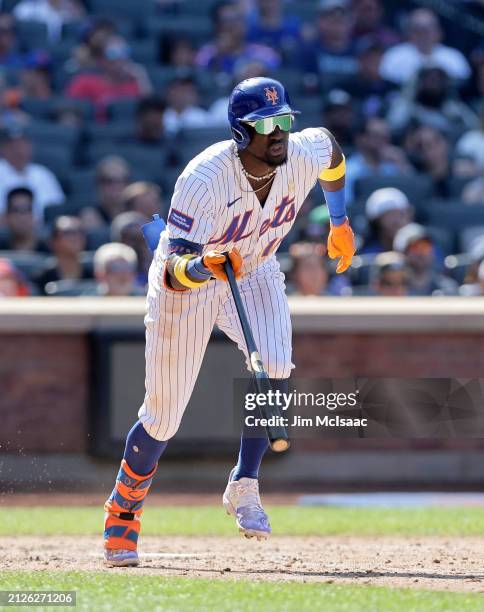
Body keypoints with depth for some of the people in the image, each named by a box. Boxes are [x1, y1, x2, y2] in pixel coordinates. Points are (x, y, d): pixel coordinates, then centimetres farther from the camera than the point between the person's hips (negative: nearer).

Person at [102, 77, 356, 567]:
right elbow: (172, 273, -38)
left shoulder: (305, 154, -22)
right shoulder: (204, 180, -36)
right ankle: (121, 516, 29)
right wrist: (205, 265, -60)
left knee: (274, 367, -28)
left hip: (254, 274, 3)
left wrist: (339, 223, 15)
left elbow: (331, 148, 6)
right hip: (186, 284, -3)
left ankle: (243, 486, -9)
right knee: (163, 418, 3)